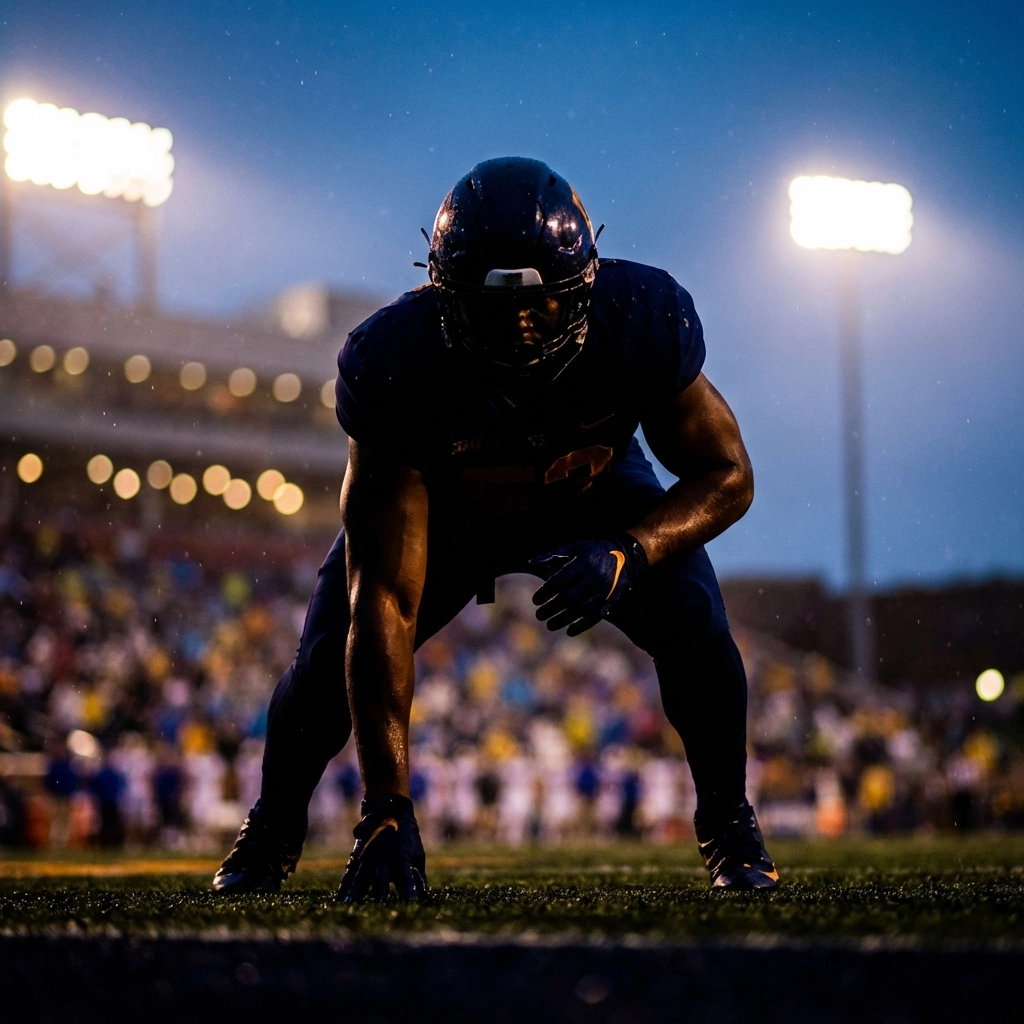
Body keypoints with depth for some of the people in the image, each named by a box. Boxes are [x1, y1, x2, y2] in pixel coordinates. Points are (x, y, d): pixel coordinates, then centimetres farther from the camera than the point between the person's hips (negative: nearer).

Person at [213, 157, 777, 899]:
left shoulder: (641, 324, -36)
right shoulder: (396, 362, -39)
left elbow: (727, 475, -19)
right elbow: (385, 598, -40)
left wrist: (628, 554, -41)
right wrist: (388, 809, -45)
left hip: (594, 496, 1)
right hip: (439, 505, 0)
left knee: (694, 625, -22)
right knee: (331, 652, -16)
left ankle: (730, 828, 6)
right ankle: (270, 835, 16)